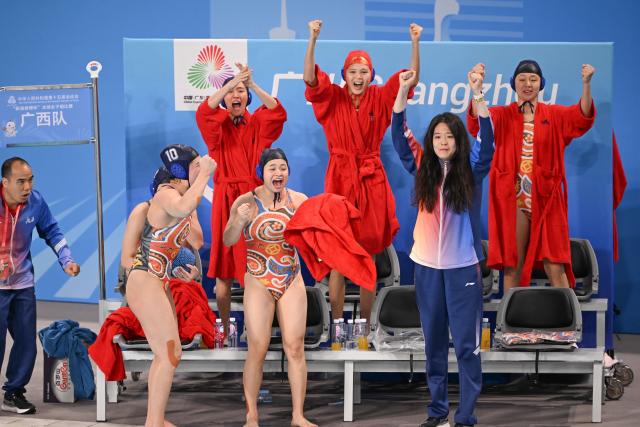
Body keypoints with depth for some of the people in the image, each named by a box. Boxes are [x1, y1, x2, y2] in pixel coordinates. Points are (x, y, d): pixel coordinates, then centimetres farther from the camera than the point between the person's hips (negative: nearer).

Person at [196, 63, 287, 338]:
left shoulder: (257, 124, 8)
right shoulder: (218, 124, 6)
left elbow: (278, 113, -13)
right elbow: (203, 111, -16)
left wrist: (252, 84, -22)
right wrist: (233, 80, -23)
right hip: (226, 199, 0)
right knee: (224, 267, 1)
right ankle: (225, 328, 10)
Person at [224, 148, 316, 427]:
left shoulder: (299, 200, 0)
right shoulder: (246, 202, -7)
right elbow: (228, 241, -9)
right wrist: (239, 220, -28)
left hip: (293, 281, 2)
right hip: (258, 283, -2)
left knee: (295, 348, 2)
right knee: (257, 351, -1)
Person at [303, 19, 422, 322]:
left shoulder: (379, 98, 3)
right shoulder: (333, 98, -2)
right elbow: (310, 79, -18)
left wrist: (415, 43, -17)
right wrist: (313, 39, -29)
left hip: (371, 181, 2)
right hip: (340, 178, -2)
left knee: (368, 258, 8)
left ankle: (365, 327, 17)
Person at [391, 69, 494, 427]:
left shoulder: (471, 171, -2)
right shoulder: (423, 168, 4)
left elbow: (488, 138, -16)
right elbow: (399, 135, -1)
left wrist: (477, 94, -26)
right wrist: (404, 90, -11)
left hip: (463, 266, -3)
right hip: (427, 265, 3)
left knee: (467, 343, 0)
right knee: (434, 341, 12)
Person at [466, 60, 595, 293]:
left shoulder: (555, 115, 9)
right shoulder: (502, 115, 7)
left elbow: (582, 117, -10)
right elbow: (478, 120, -14)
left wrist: (586, 83, -27)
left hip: (546, 198, 0)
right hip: (512, 199, 0)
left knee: (555, 266, -3)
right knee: (512, 267, 4)